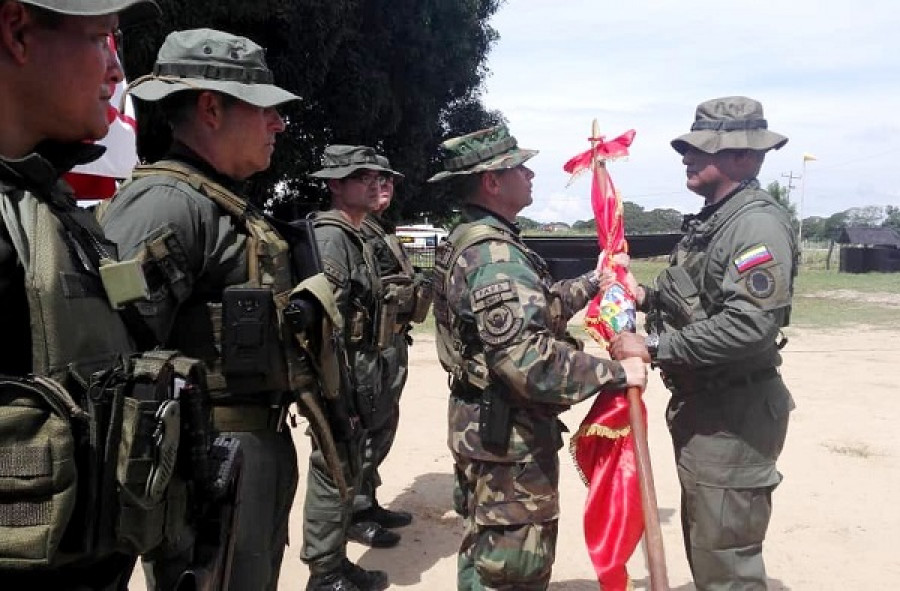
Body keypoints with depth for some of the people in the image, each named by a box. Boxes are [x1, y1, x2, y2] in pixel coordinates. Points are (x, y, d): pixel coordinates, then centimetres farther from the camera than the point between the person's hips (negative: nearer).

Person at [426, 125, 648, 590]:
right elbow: (528, 359, -33)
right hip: (509, 433, -10)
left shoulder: (473, 241, 10)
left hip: (486, 426, 10)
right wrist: (615, 373, -24)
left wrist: (593, 282, 18)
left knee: (486, 551, 25)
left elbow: (536, 308, 19)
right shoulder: (494, 256, -25)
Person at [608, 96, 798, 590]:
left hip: (734, 414, -10)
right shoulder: (710, 220, 12)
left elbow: (749, 325, -30)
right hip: (699, 404, 10)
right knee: (702, 544, 23)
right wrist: (646, 296, 3)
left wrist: (655, 346, -24)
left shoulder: (759, 223, -19)